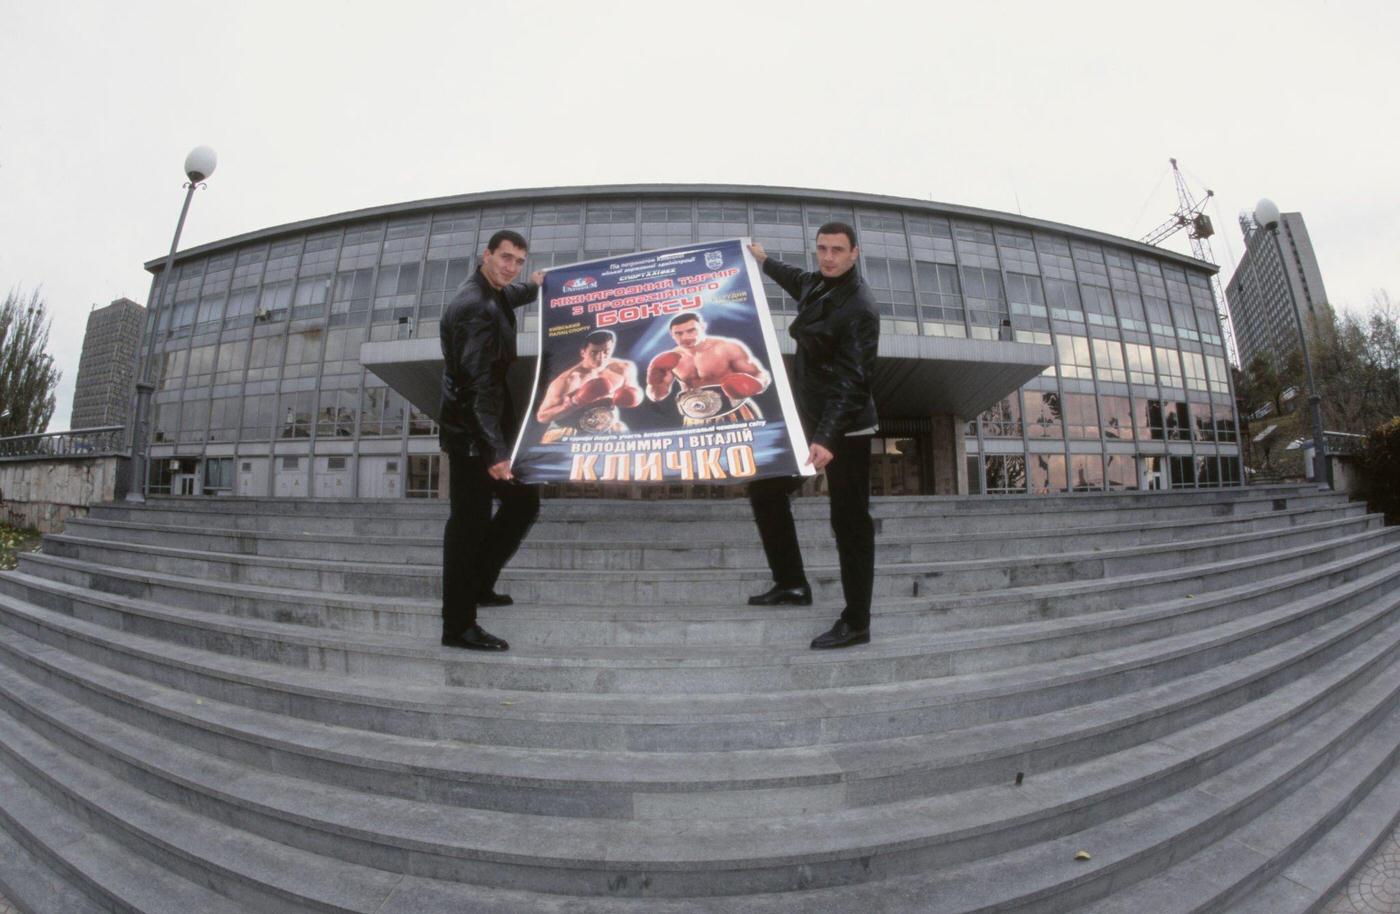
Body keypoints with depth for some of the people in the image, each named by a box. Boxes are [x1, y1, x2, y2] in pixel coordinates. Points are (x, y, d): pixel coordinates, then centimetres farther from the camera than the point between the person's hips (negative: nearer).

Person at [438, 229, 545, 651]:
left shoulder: (492, 296, 13)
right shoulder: (474, 307, -18)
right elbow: (478, 383, -26)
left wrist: (533, 287, 59)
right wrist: (494, 450, -29)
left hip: (480, 429, 10)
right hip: (472, 432, -10)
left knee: (523, 502, 14)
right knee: (470, 522, -4)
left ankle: (477, 585, 26)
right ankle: (458, 626, 8)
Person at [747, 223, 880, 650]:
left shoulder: (860, 309, -17)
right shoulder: (816, 284, 8)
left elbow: (854, 380, -26)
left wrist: (827, 438, -36)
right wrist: (764, 260, 49)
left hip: (845, 429, -9)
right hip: (808, 420, 9)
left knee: (850, 522, -4)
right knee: (764, 488, 12)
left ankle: (856, 624, 7)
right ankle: (791, 583, 23)